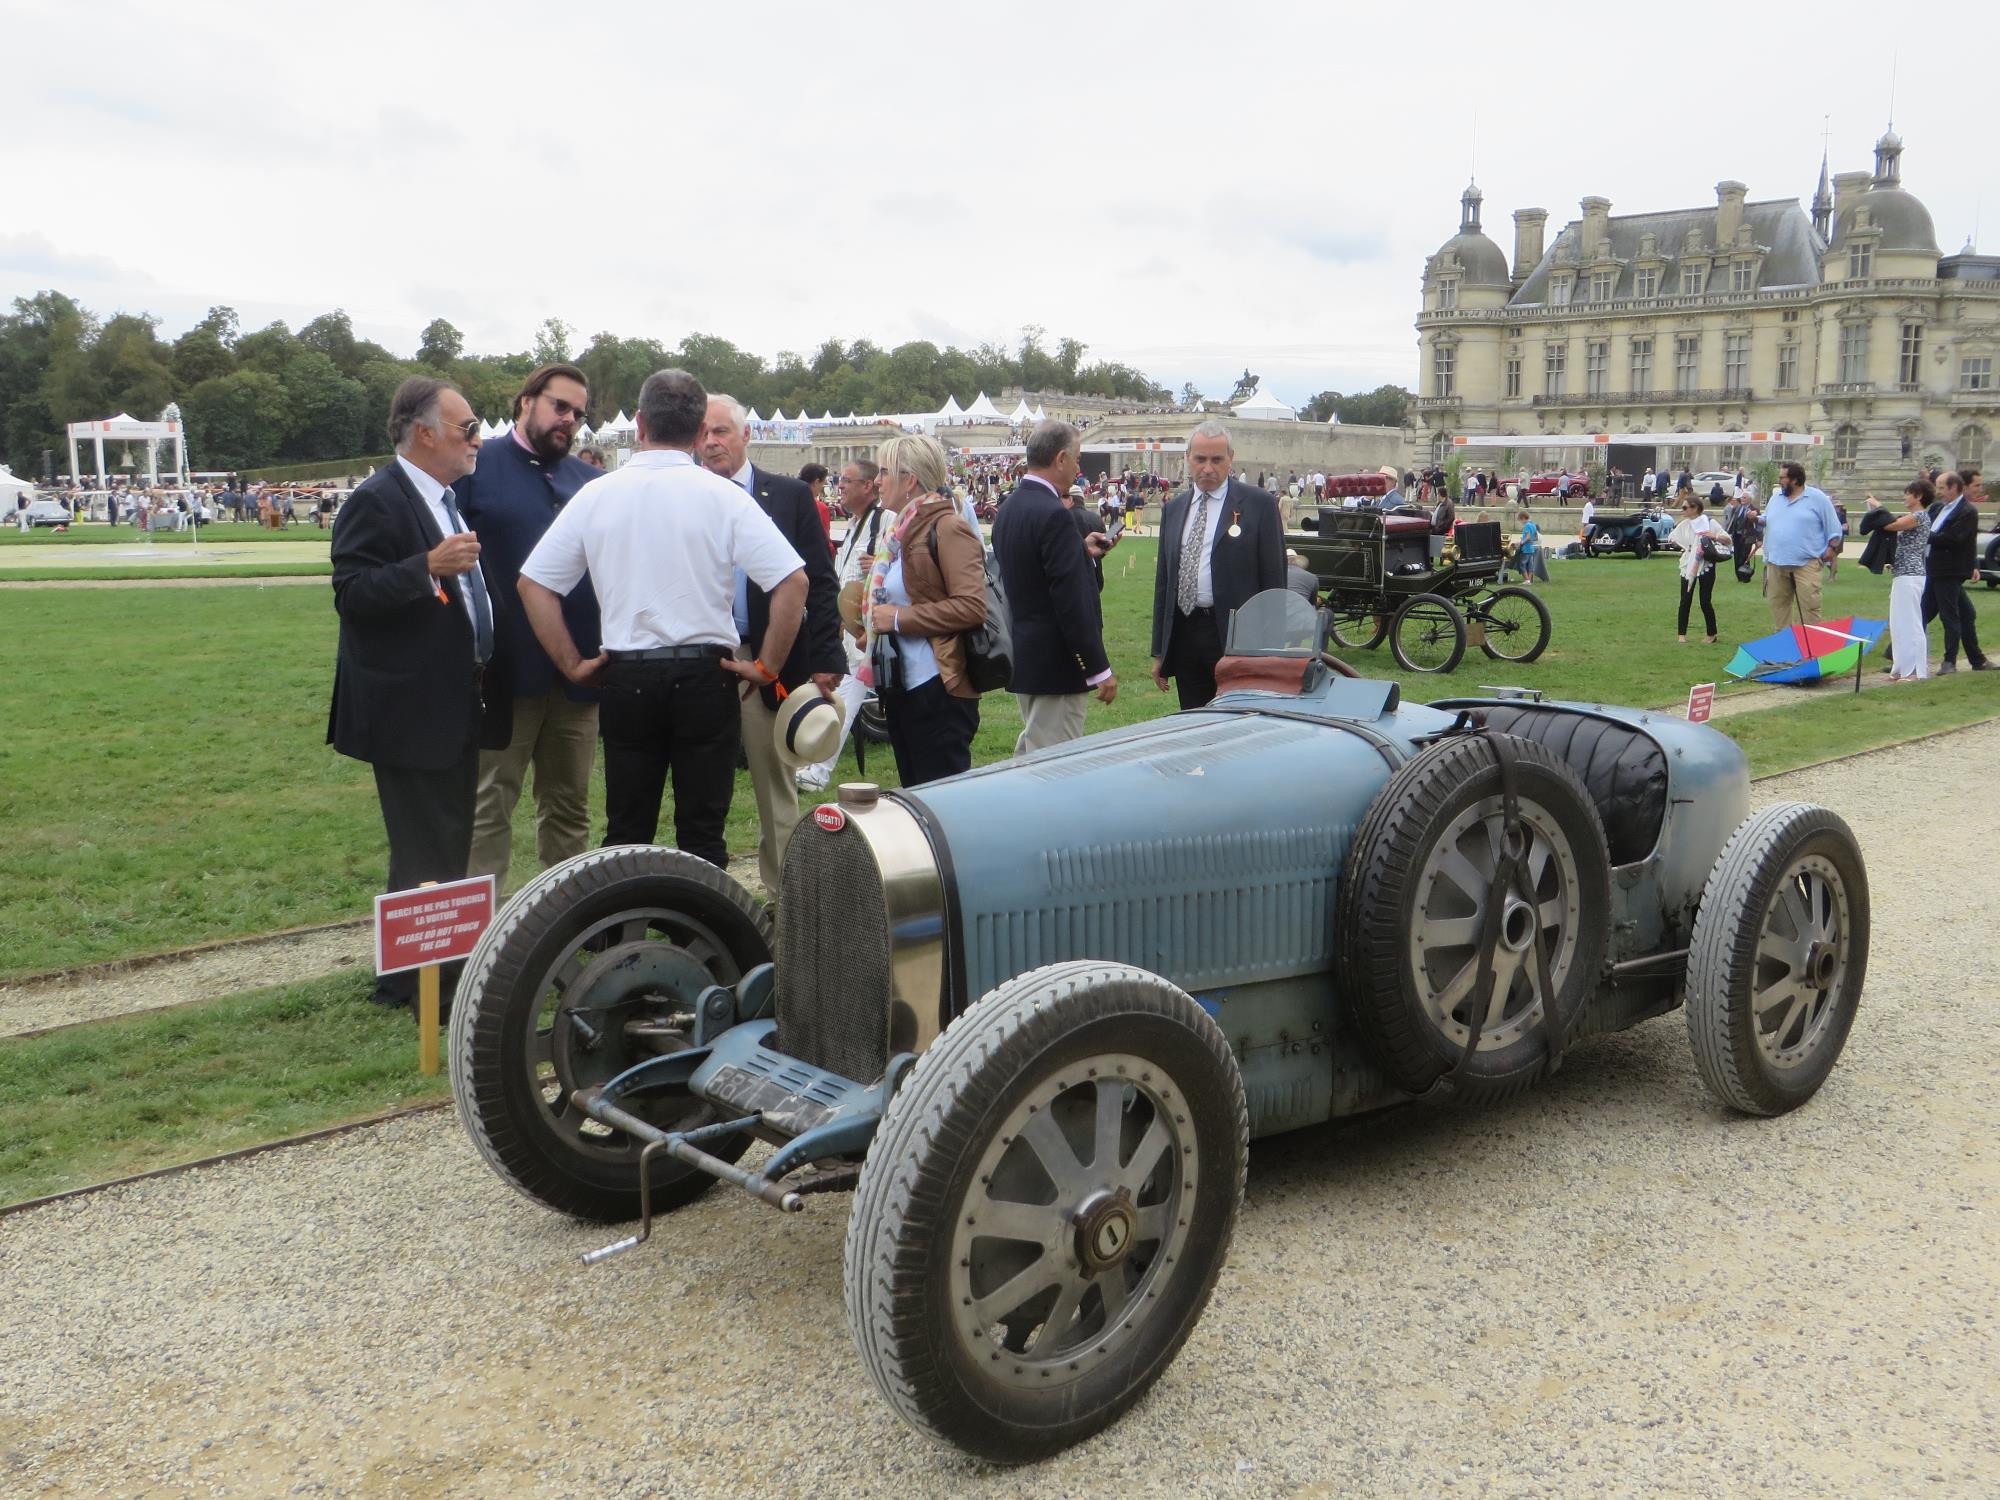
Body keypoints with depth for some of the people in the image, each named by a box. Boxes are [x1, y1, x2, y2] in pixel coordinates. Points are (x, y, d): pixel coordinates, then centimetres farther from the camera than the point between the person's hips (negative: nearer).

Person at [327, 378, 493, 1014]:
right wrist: (428, 567, -33)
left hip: (455, 707, 10)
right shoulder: (377, 501, -14)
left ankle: (404, 979, 30)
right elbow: (351, 594, -23)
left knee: (447, 846, 17)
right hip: (409, 712, -10)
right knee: (425, 855, -5)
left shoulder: (449, 501, 15)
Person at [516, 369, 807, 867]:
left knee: (626, 833, 11)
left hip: (625, 676, 2)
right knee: (702, 834, 5)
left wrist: (572, 664, 7)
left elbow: (533, 584, 3)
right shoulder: (723, 497, -6)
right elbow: (792, 582, -11)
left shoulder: (596, 495, 1)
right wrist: (767, 666, -3)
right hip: (705, 674, -2)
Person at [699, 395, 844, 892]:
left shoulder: (790, 496, 3)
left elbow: (820, 584, 0)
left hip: (769, 661, -1)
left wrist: (825, 660, -7)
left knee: (776, 787, 7)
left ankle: (782, 892, 16)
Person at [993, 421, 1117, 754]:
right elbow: (1072, 599, -22)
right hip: (1056, 664, -9)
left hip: (1022, 659, 10)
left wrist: (1081, 551, 14)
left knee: (1029, 752, 22)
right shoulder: (1053, 514, -19)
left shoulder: (1008, 509, 9)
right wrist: (1100, 669, -18)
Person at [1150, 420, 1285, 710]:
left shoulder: (1259, 504, -2)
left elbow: (1274, 578, -3)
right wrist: (1159, 651, 13)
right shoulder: (1173, 508, 14)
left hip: (1236, 635, -5)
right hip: (1183, 635, 5)